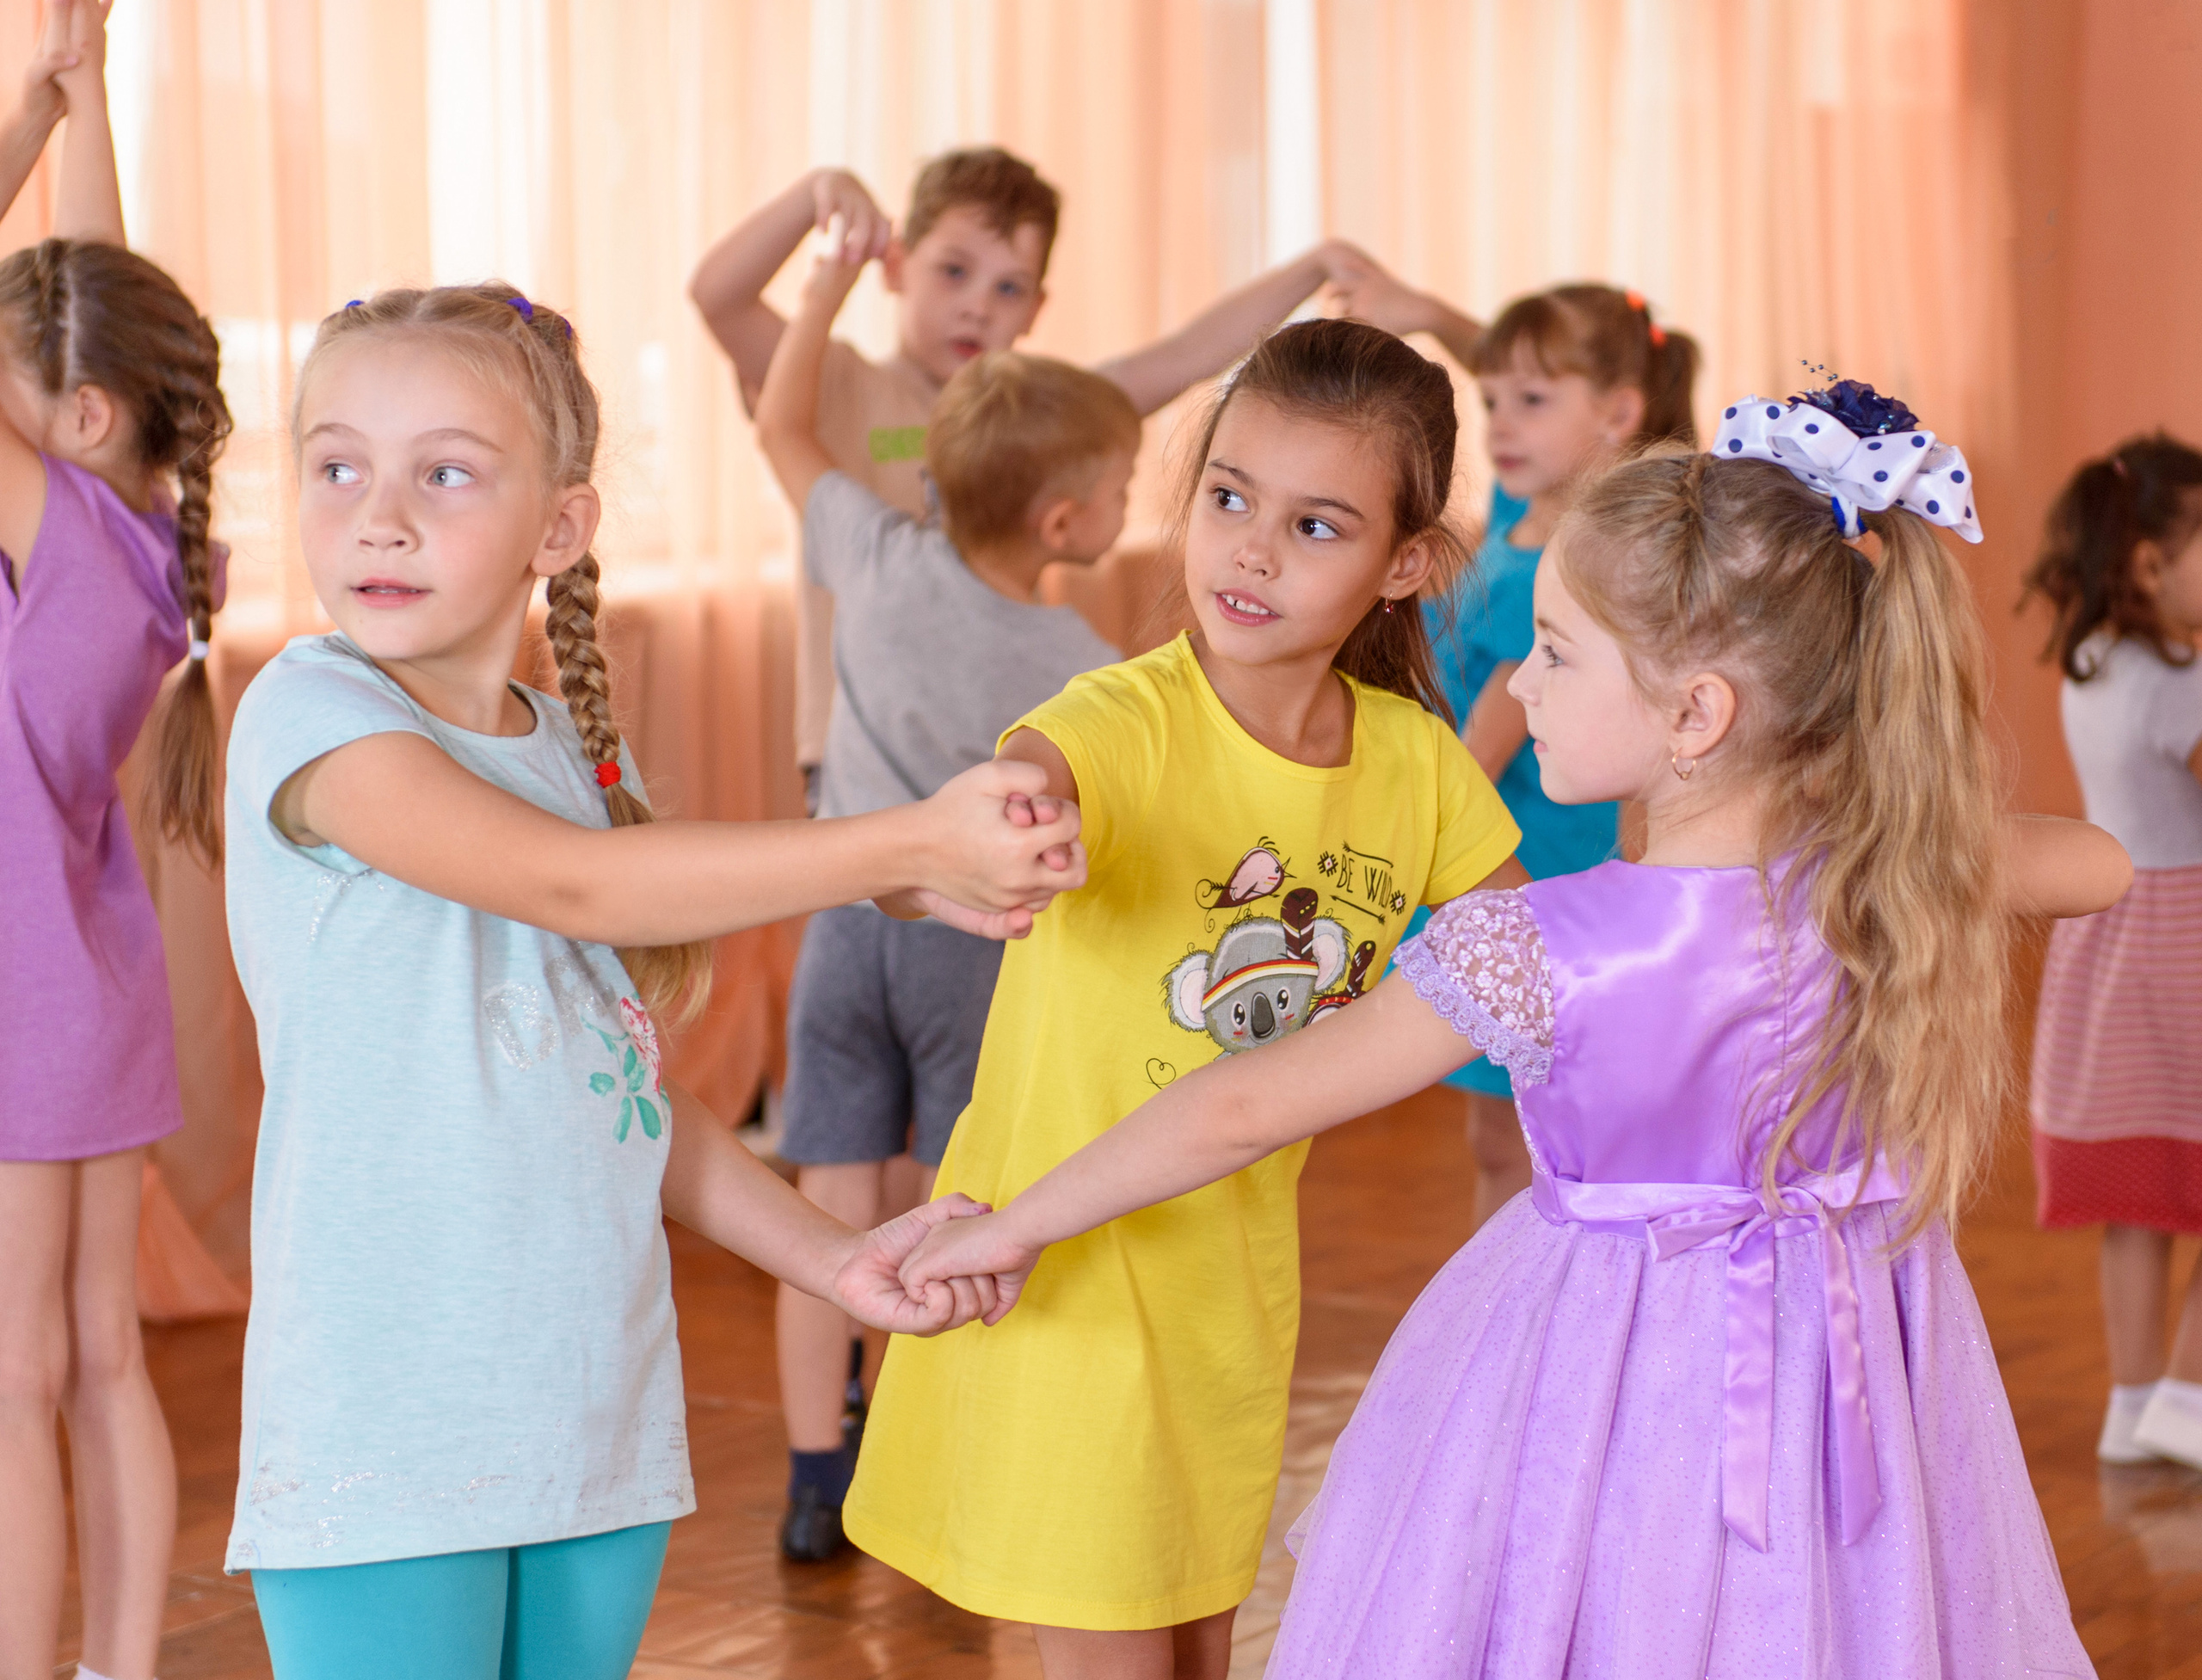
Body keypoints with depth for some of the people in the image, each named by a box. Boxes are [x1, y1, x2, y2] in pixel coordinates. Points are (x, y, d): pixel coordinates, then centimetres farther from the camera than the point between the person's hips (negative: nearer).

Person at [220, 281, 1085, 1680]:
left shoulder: (578, 752, 12)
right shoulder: (311, 713, -9)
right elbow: (575, 884, -22)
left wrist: (831, 1256, 7)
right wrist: (912, 849, -21)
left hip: (596, 1430, 6)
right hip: (384, 1445, -6)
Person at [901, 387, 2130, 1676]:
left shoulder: (1536, 955, -24)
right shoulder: (1893, 871, -12)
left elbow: (1239, 1112, -18)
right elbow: (2101, 866, 10)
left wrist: (1017, 1228, -7)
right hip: (1849, 1363, 4)